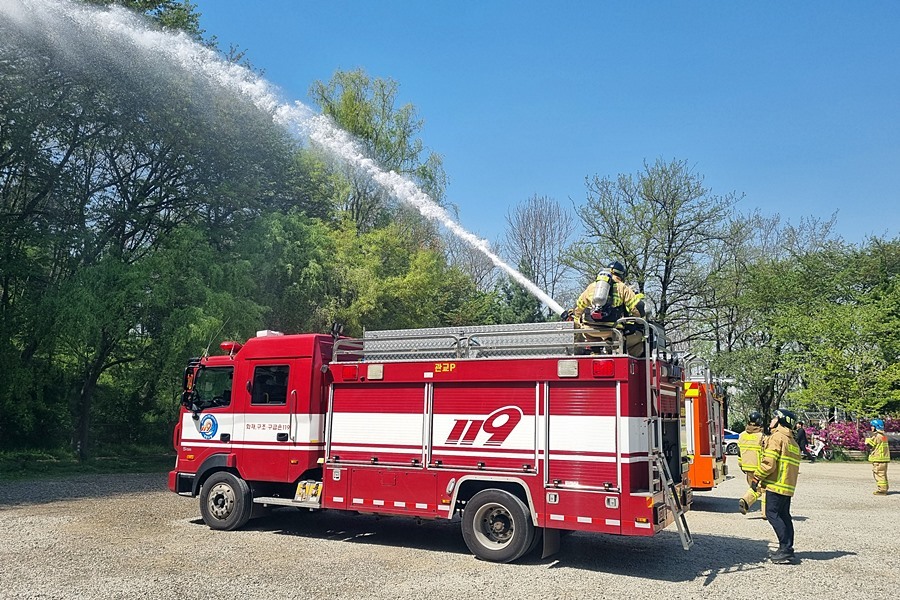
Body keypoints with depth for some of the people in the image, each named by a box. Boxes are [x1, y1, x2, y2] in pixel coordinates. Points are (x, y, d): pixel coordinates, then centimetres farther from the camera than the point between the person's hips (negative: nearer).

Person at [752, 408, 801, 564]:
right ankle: (786, 550, 15)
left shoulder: (776, 437, -10)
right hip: (788, 486, 9)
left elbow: (769, 463, -18)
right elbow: (793, 465, 19)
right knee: (784, 516, 13)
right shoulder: (793, 442, 19)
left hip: (776, 484, -9)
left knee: (772, 514, -7)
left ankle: (786, 549, -10)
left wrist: (757, 477, -6)